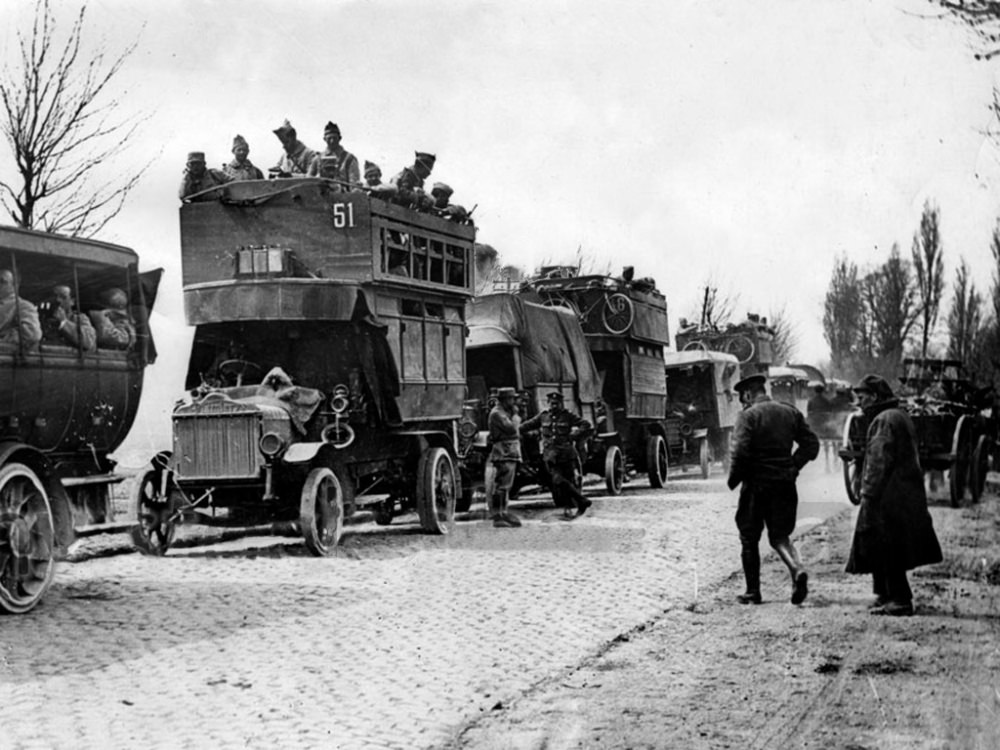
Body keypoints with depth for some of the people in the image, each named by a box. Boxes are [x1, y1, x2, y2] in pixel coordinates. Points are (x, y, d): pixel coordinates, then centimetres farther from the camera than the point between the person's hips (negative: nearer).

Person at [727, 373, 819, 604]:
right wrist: (793, 466, 11)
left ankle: (752, 592, 14)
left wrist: (733, 479, -6)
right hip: (785, 483, 5)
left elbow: (741, 451, -19)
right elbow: (811, 444, 6)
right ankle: (797, 569, -13)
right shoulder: (791, 412, 7)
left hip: (756, 483, -4)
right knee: (779, 535, 14)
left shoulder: (748, 415, -10)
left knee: (749, 539, 10)